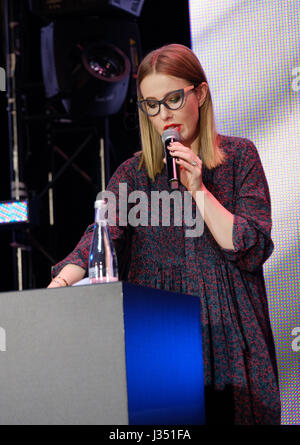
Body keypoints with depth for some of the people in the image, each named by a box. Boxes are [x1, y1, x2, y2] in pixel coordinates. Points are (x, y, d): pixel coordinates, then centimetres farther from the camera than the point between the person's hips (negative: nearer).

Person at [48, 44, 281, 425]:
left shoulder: (238, 156, 4)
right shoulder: (134, 173, 7)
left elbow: (252, 249, -4)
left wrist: (198, 189, -11)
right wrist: (59, 284, -28)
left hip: (227, 338, -1)